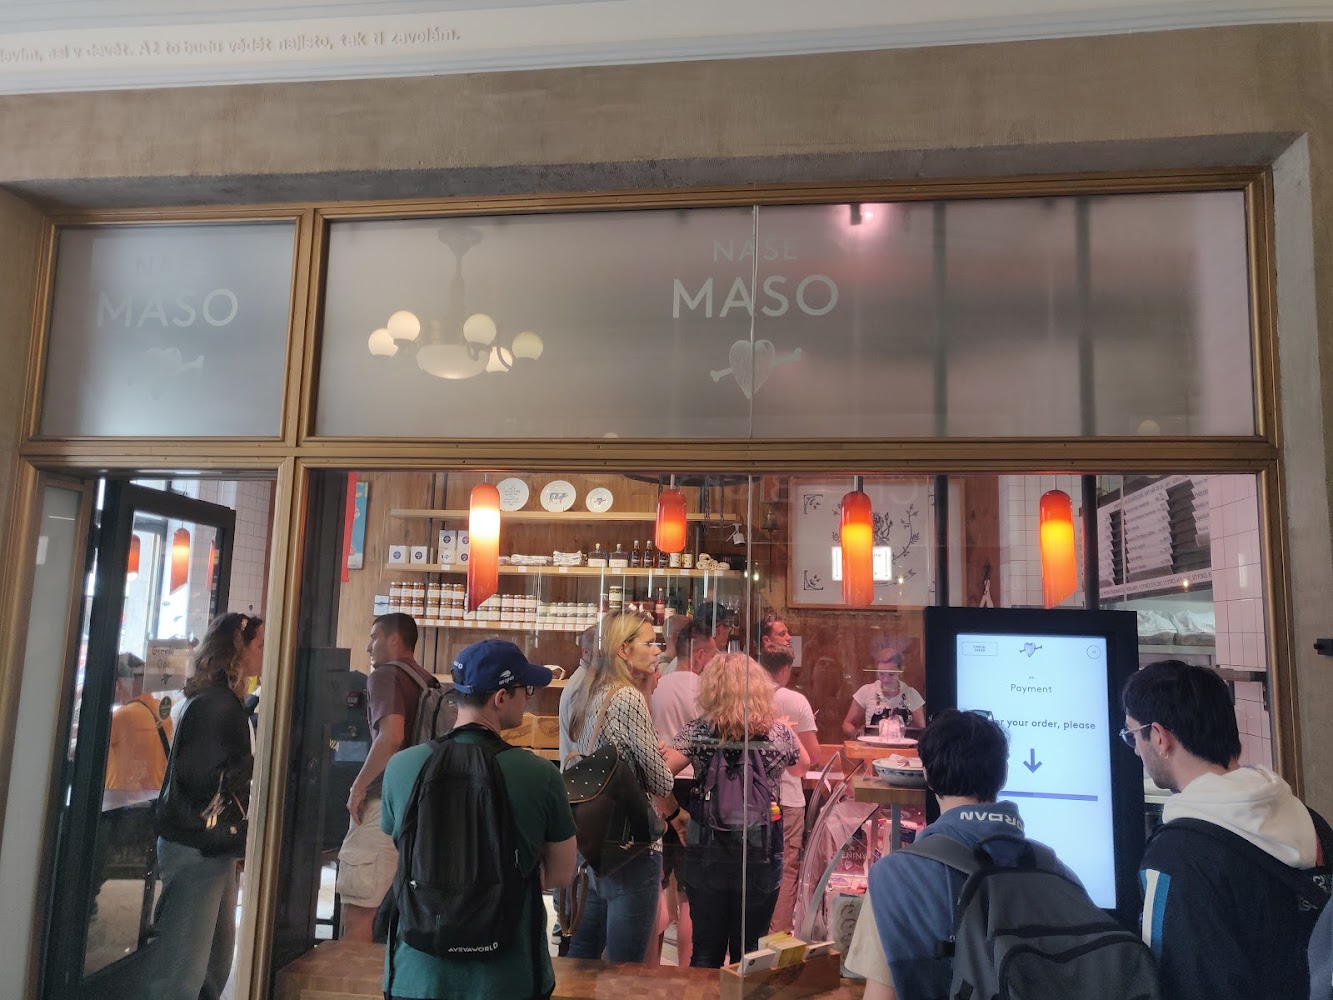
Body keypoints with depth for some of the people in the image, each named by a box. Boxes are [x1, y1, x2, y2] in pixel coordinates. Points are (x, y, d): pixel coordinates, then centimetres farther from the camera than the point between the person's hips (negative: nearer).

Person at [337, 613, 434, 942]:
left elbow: (391, 737, -24)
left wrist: (359, 785, -13)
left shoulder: (385, 675, -9)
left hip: (386, 802, -8)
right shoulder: (430, 683, 13)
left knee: (357, 911, -3)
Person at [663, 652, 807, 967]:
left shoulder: (698, 731, -10)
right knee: (747, 954, 13)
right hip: (761, 856, 0)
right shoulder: (779, 733, -8)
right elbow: (803, 764, 12)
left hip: (707, 854, 0)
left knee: (706, 953, 14)